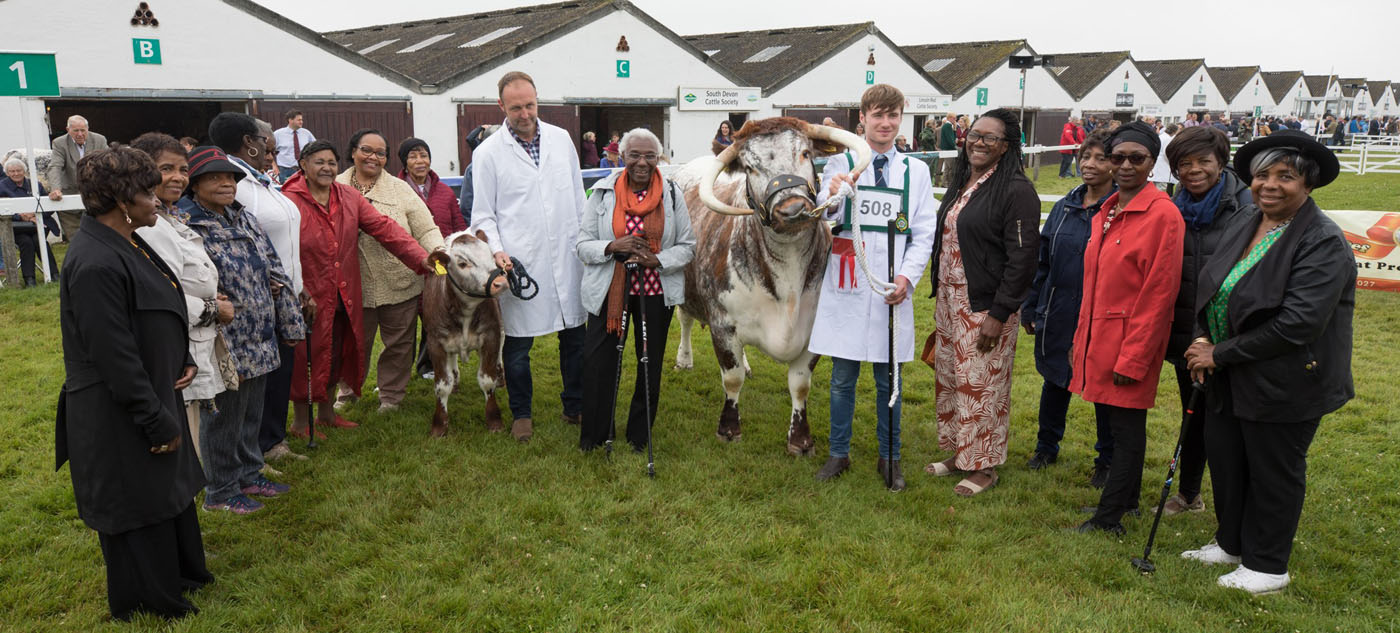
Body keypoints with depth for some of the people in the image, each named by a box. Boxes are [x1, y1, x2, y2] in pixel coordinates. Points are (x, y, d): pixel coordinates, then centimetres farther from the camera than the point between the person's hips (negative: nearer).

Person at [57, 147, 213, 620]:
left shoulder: (127, 243, 4)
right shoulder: (96, 263, -26)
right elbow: (114, 356, -26)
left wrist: (183, 361, 3)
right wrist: (158, 422, -20)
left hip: (155, 393, 10)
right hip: (120, 417, -10)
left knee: (169, 489, 24)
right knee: (137, 505, 8)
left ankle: (181, 571, 43)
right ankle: (151, 601, 28)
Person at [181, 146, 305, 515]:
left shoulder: (244, 220, 9)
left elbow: (275, 273, 13)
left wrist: (291, 325, 10)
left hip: (259, 343, 7)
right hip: (225, 348, -7)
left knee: (251, 413, 20)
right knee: (223, 418, 8)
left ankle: (249, 475, 38)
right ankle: (221, 492, 24)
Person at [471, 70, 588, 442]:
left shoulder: (561, 139, 8)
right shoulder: (488, 153, -1)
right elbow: (483, 214, 1)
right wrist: (497, 251, -15)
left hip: (567, 258, 3)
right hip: (519, 264, -3)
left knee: (575, 338, 11)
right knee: (517, 344, 6)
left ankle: (575, 407, 28)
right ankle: (522, 414, 25)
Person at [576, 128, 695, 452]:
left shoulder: (672, 194, 0)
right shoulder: (603, 192, -2)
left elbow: (688, 246, 3)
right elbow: (583, 244, 0)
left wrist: (658, 260, -16)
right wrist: (613, 247, -20)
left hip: (656, 292, 1)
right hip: (608, 291, -1)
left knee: (650, 365, 11)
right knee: (598, 362, 2)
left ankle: (640, 436, 29)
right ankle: (593, 435, 23)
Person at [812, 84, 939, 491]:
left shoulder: (916, 171, 7)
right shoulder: (840, 164, 3)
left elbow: (924, 234, 6)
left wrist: (907, 276, -9)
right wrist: (832, 196, -26)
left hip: (892, 290, 1)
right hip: (846, 288, -1)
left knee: (889, 380, 10)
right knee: (843, 378, 9)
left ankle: (889, 458, 26)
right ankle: (839, 453, 25)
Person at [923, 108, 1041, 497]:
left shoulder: (1016, 191, -13)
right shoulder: (961, 183, 12)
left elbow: (1021, 257, -17)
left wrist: (999, 314, -19)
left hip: (985, 306, -8)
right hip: (950, 300, 8)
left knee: (981, 384, 0)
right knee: (949, 377, 14)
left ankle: (984, 465, 16)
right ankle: (960, 453, 30)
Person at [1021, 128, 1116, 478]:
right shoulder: (1065, 207, 7)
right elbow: (1042, 261, 11)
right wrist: (1030, 308, 11)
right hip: (1058, 315, 5)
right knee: (1055, 381, 18)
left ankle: (1107, 460, 27)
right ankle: (1047, 446, 37)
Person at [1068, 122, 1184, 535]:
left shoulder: (1162, 214, -14)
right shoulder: (1108, 211, 11)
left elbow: (1159, 295, -16)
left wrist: (1133, 358, -17)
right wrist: (1081, 340, 14)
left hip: (1130, 342, -8)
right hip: (1098, 339, 8)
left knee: (1126, 425, 3)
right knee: (1109, 421, 17)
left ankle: (1108, 517, 13)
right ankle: (1127, 500, 33)